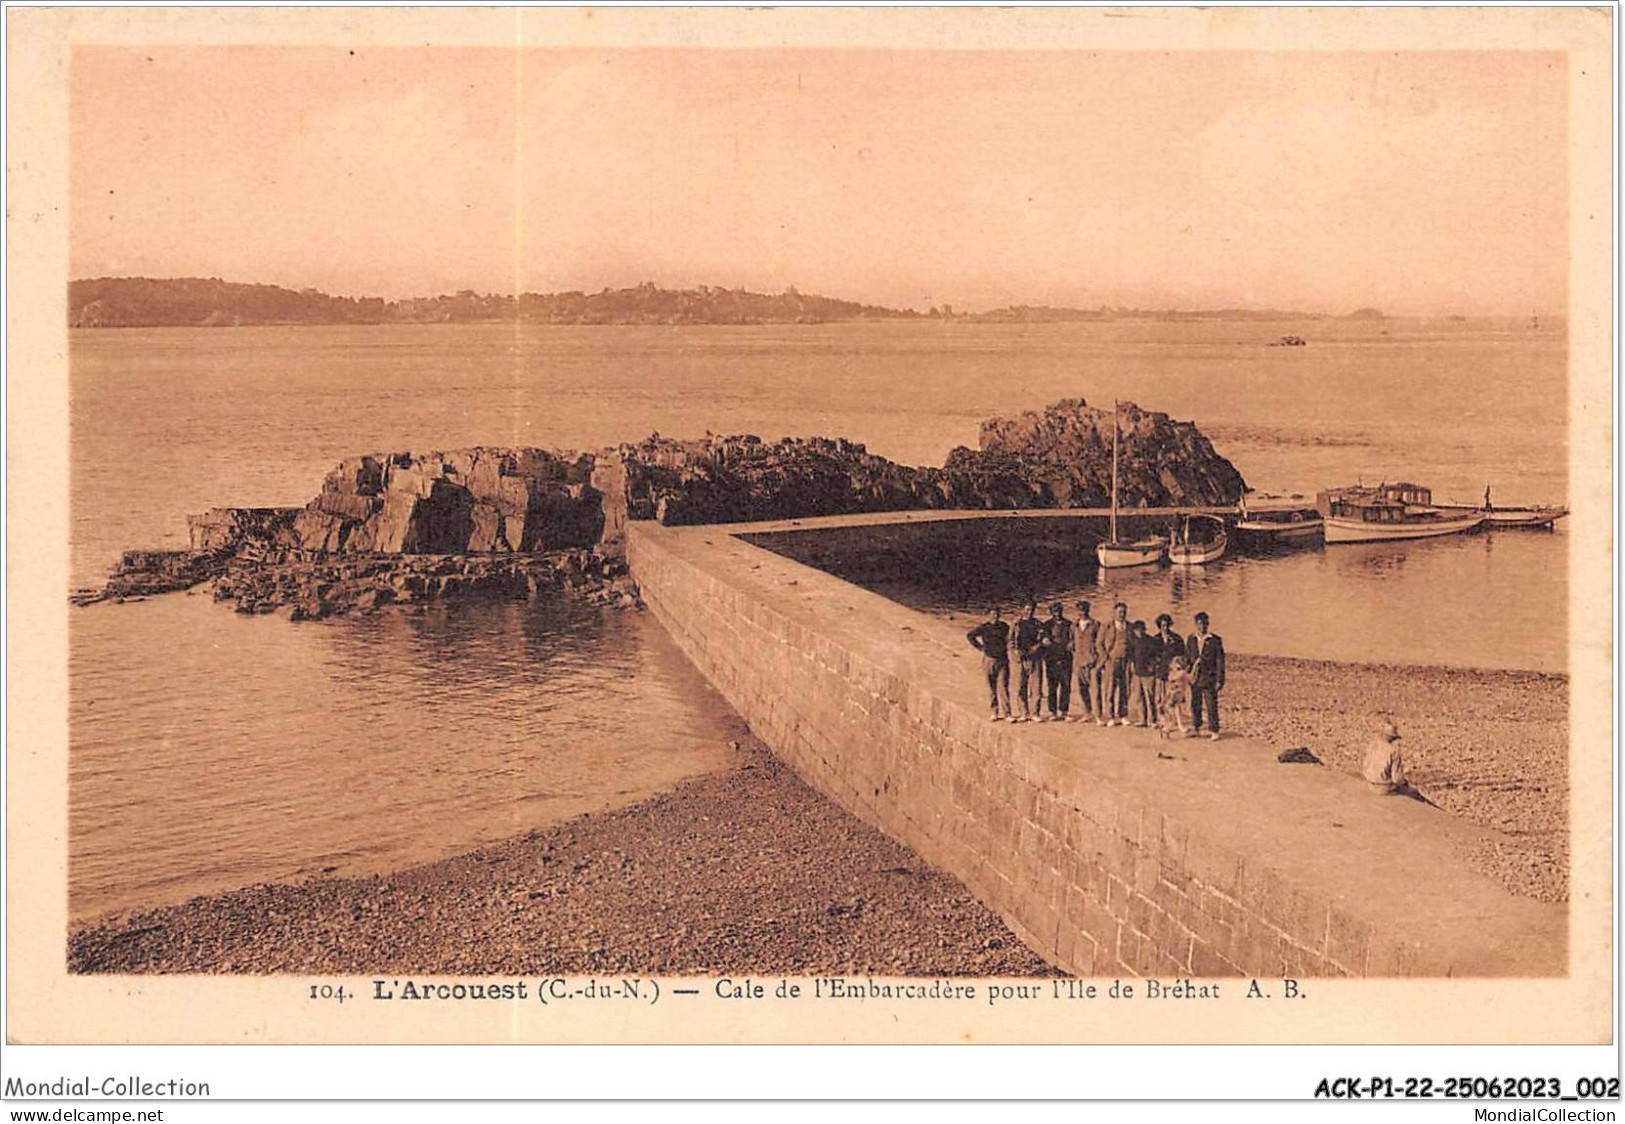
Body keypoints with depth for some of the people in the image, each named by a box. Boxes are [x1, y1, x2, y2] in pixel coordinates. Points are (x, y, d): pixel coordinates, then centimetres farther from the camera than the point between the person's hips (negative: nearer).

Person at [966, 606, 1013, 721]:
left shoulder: (1004, 627, 6)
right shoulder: (984, 627, -4)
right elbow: (969, 635, 6)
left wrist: (1006, 648, 12)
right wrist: (979, 647, 1)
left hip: (1003, 660, 1)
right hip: (989, 660, -1)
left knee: (1003, 687, -5)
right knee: (992, 688, 4)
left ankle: (1007, 713, -4)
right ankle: (994, 712, 12)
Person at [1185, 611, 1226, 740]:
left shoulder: (1215, 640, -5)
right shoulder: (1191, 639, 6)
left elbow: (1220, 661, -4)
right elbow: (1187, 657, 14)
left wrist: (1220, 680, -7)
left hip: (1209, 678, -4)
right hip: (1194, 678, 4)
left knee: (1212, 705, -4)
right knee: (1195, 704, 11)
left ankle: (1213, 730, 3)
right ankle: (1196, 727, 24)